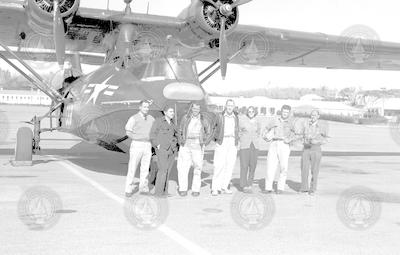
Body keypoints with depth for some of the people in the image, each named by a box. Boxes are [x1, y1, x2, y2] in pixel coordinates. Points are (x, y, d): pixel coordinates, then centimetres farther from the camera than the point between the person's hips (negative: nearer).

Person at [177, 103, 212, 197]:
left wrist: (204, 142, 8)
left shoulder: (203, 120, 4)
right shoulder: (185, 118, 5)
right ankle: (183, 189, 2)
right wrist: (181, 140, 10)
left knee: (197, 168, 0)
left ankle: (196, 190, 7)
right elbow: (180, 131, 18)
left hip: (197, 146, 0)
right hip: (185, 145, 1)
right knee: (183, 167, -5)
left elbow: (208, 132, 16)